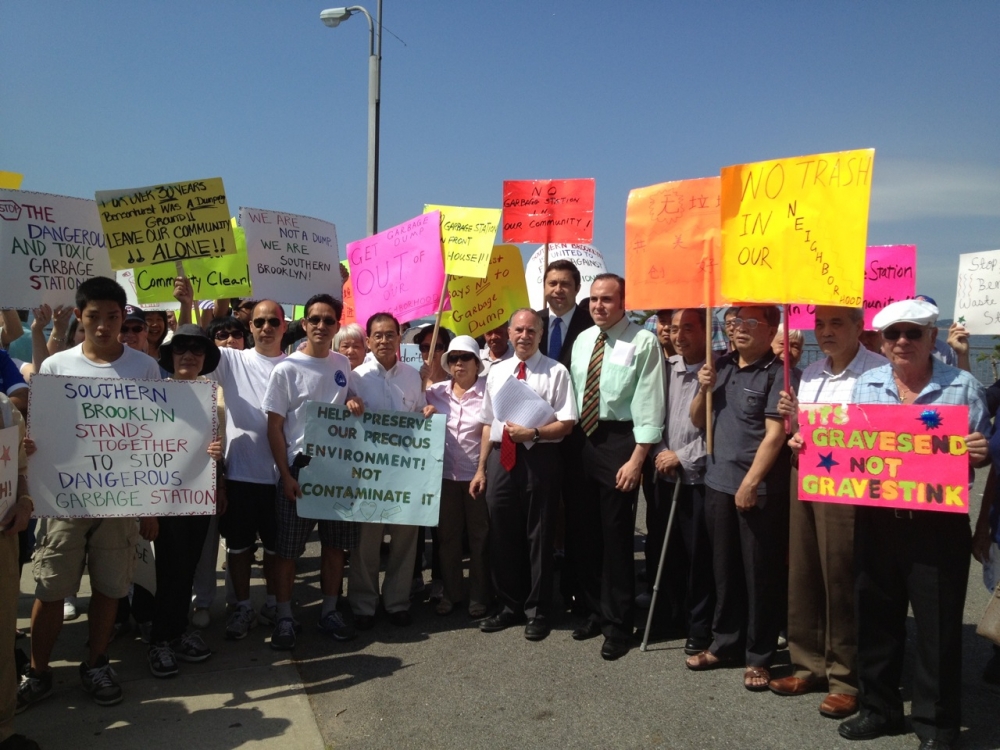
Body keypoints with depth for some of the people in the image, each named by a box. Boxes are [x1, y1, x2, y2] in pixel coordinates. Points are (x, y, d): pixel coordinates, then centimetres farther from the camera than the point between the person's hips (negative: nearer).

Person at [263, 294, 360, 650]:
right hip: (299, 466, -4)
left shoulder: (343, 364, 6)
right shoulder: (286, 369, -8)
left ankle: (329, 610, 25)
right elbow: (274, 427, -7)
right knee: (287, 549, 2)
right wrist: (286, 475, -12)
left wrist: (354, 404, 3)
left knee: (336, 544, 11)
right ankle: (284, 617, 16)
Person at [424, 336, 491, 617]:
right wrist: (426, 414, -7)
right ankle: (450, 592, 25)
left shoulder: (488, 390, -5)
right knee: (448, 535, 12)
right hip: (445, 473, 3)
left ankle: (478, 596, 20)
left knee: (480, 537, 6)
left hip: (477, 473, -3)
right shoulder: (436, 391, 5)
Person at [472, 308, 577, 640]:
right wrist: (481, 468, 10)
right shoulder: (496, 372, 12)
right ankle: (509, 606, 28)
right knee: (502, 536, 11)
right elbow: (488, 424, 13)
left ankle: (538, 611, 22)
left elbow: (567, 423, -7)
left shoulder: (555, 372, -3)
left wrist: (533, 433, -21)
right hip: (500, 458, 5)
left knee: (538, 536, 6)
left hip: (539, 458, -4)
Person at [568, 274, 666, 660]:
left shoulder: (643, 342, -9)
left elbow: (649, 404, -13)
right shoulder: (582, 340, 10)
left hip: (619, 441, -6)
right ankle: (595, 610, 32)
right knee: (583, 530, 14)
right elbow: (573, 393, 12)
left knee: (615, 534, 1)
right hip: (582, 439, 6)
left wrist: (636, 459, -17)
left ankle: (618, 624, 17)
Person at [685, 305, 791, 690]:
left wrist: (750, 483, -18)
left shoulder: (777, 373, -9)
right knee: (724, 569, 15)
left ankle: (758, 656, 17)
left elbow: (775, 434, -15)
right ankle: (725, 643, 29)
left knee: (760, 574, 5)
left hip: (762, 489, -6)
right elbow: (698, 421, 15)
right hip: (718, 482, 6)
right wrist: (703, 389, -3)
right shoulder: (721, 366, 9)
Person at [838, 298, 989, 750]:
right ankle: (879, 707, 32)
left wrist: (980, 454, -21)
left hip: (939, 523, -3)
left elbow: (980, 451, 1)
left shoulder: (963, 386, -1)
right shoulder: (866, 385, 7)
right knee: (875, 617, 14)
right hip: (876, 521, 3)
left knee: (937, 625, 5)